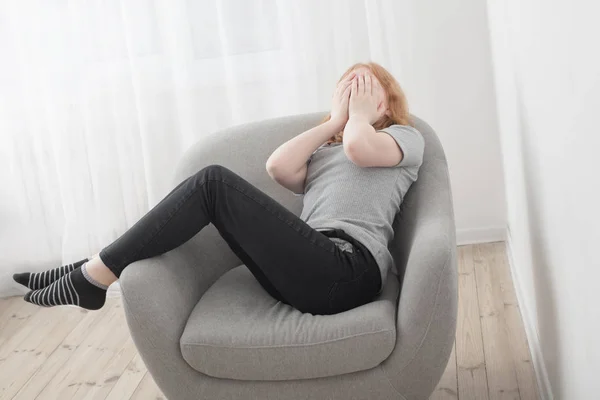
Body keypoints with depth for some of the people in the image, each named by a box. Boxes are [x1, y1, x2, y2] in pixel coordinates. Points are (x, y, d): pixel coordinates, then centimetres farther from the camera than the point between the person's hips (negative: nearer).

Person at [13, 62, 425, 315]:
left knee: (214, 181, -13)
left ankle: (93, 277, -9)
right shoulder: (322, 151, 34)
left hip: (346, 270, -6)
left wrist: (359, 114, 12)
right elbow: (278, 167, 8)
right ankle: (92, 273, -4)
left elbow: (359, 147, -10)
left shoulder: (406, 137, 17)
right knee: (212, 185, -1)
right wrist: (336, 118, 17)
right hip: (313, 270, 7)